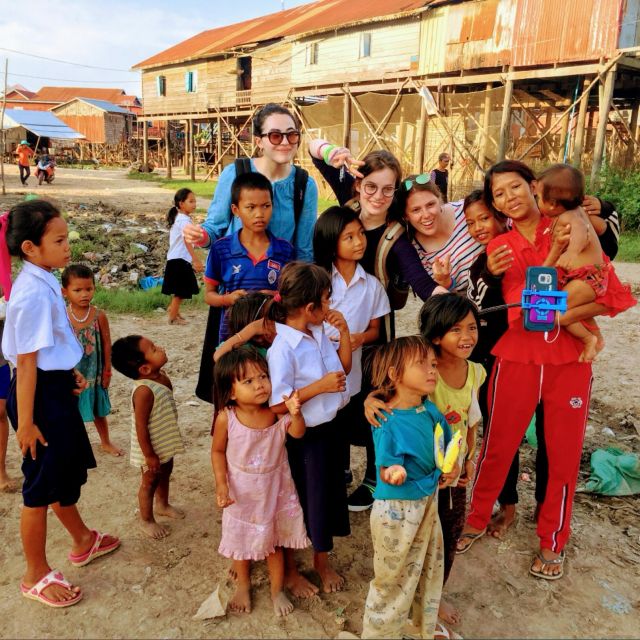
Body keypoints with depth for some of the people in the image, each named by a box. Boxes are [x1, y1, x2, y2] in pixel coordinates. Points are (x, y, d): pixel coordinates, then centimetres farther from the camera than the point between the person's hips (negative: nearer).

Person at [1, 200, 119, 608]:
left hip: (57, 387, 9)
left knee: (67, 470, 25)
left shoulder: (45, 282, 4)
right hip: (40, 393, -9)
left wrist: (70, 374, 16)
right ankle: (36, 576, 27)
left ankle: (83, 541, 47)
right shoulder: (34, 294, -24)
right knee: (42, 485, 7)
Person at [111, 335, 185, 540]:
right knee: (150, 482, 13)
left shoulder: (162, 376, -6)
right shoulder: (144, 391, -34)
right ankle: (146, 520, 35)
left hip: (165, 442, 8)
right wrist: (149, 455, -22)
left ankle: (162, 505, 53)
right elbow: (141, 426, -28)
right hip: (151, 447, -8)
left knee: (165, 473, 28)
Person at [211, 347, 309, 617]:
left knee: (273, 541, 15)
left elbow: (298, 433, -25)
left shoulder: (277, 412, -18)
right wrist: (221, 484, -14)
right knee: (242, 539, 19)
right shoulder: (226, 417, -21)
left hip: (274, 488, 0)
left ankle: (277, 589, 39)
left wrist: (295, 413, -44)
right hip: (241, 491, 0)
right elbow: (218, 451, -8)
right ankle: (243, 586, 47)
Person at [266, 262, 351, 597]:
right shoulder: (283, 347, -26)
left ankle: (322, 562, 46)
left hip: (327, 430, 8)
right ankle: (289, 570, 38)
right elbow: (276, 404, -28)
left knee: (328, 496, 22)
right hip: (301, 438, -8)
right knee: (295, 503, 13)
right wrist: (320, 386, -27)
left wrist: (344, 331, -2)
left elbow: (344, 368, 12)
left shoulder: (319, 334, -2)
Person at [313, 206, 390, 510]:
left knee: (362, 425, 11)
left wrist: (360, 337, -18)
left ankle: (372, 481, 35)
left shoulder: (372, 285, -3)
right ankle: (341, 472, 43)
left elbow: (375, 330, 3)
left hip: (355, 368, 0)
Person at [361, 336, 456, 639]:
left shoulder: (430, 410, -4)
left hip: (428, 500, 8)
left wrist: (452, 466, -6)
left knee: (430, 568, 26)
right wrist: (394, 473, -46)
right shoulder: (388, 423, -26)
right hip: (397, 509, -8)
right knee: (394, 580, 9)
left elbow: (448, 444, 12)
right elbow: (385, 472, -24)